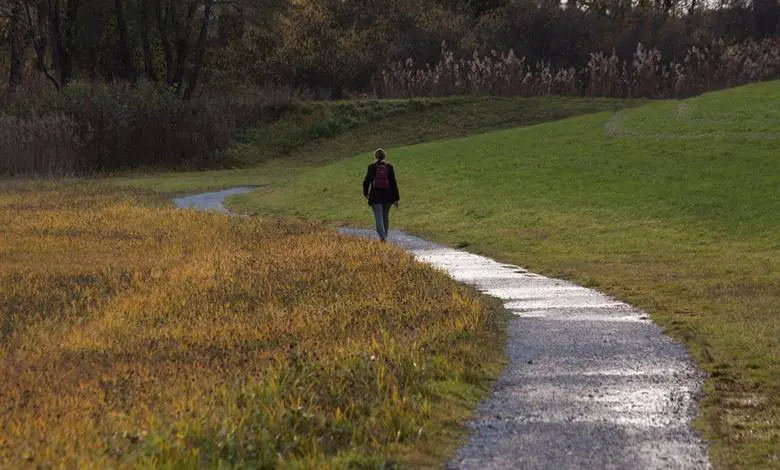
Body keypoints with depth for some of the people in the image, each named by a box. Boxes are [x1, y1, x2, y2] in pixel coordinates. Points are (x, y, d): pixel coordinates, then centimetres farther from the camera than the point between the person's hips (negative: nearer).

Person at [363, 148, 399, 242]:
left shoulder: (371, 167, -7)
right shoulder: (389, 167, -4)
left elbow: (366, 181, -2)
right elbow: (393, 183, -3)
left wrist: (365, 193, 16)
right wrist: (396, 198, 2)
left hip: (375, 196, -2)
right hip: (387, 196, 2)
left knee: (379, 218, -4)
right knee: (385, 216, 18)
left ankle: (382, 236, -19)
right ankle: (384, 236, 27)